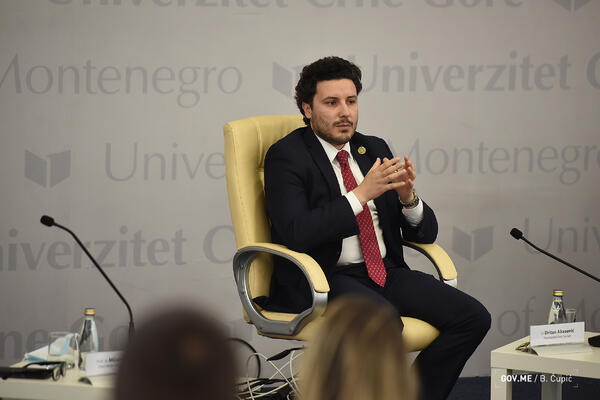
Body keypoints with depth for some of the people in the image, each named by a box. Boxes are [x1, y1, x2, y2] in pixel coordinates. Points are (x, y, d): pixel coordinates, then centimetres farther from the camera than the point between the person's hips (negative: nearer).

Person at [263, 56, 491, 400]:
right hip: (322, 281, -6)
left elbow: (425, 233, 13)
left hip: (386, 273, 7)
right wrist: (362, 194, -22)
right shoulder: (286, 156, -3)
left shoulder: (375, 149, 15)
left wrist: (408, 196, -9)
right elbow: (296, 233, -20)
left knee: (472, 317, -14)